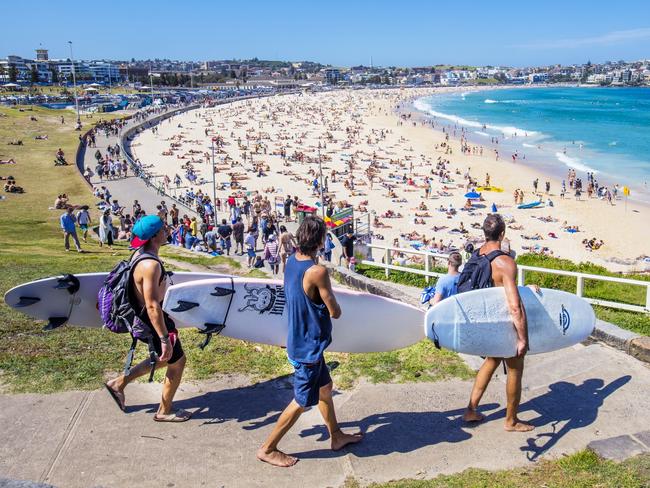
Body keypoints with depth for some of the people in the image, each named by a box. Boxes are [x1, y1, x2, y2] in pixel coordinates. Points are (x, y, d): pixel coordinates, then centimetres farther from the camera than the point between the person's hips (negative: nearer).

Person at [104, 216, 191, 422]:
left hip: (143, 315, 9)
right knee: (177, 362, 9)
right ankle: (164, 412, 27)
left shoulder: (140, 254, 1)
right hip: (152, 320, -9)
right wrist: (164, 339, -26)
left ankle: (119, 383, 31)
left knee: (164, 358, 26)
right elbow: (152, 306, -30)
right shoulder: (151, 265, -30)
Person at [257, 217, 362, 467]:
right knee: (302, 402, 7)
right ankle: (267, 449, 19)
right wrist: (333, 307, 2)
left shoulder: (291, 261, -1)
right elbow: (335, 312, -18)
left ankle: (336, 436, 41)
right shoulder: (318, 271, -27)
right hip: (309, 347, -9)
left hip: (300, 341, 9)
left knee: (325, 387, 24)